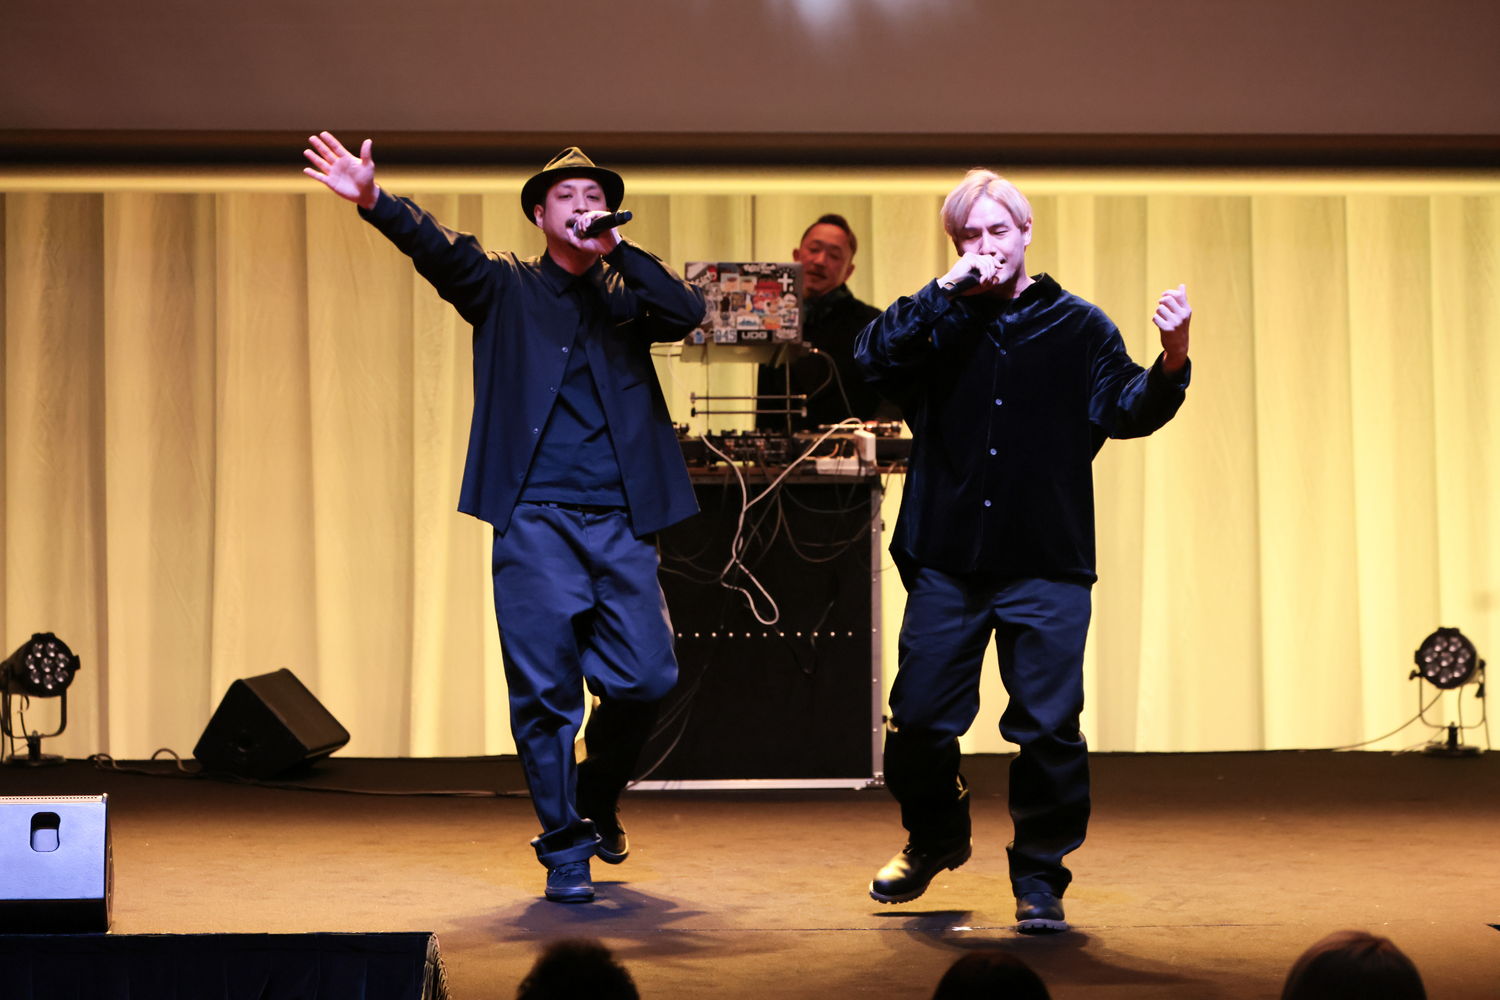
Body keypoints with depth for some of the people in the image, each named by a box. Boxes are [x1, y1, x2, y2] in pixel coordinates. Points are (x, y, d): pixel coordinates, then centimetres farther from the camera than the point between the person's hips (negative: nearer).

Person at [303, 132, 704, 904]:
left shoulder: (626, 296, 17)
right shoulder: (506, 288, 11)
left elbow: (687, 313, -2)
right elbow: (440, 251, -7)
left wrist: (614, 248, -8)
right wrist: (375, 200, -26)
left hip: (620, 522, 2)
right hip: (535, 521, -2)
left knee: (645, 678, -1)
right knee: (544, 690, -4)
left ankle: (596, 800, 27)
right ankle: (565, 851, 9)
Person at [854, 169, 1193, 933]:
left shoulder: (1077, 326, 5)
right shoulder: (941, 326, 7)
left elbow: (1127, 410, -4)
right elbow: (870, 359, -9)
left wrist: (1170, 364, -24)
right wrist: (944, 293, -14)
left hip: (1046, 569, -1)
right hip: (946, 562, 2)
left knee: (1048, 729, -3)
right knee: (918, 718, 7)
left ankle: (1039, 878, 12)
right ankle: (935, 838, 33)